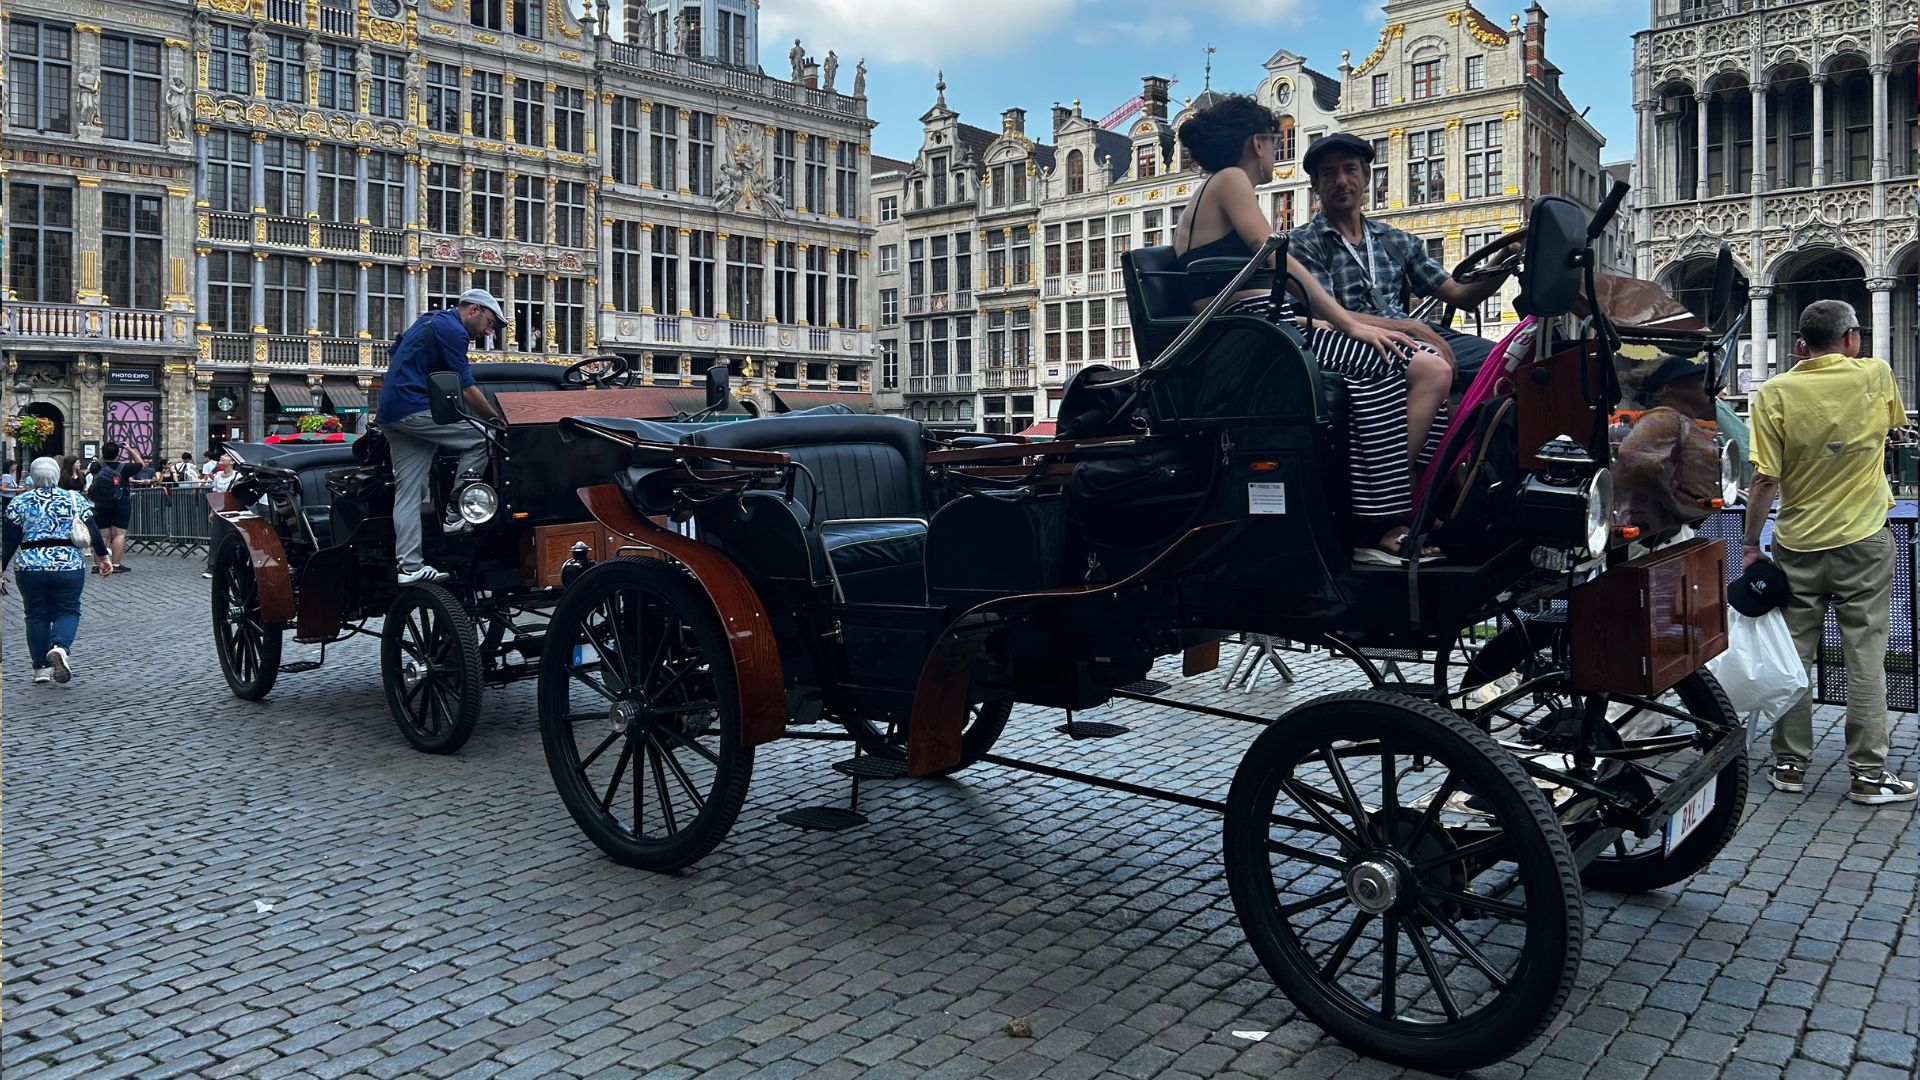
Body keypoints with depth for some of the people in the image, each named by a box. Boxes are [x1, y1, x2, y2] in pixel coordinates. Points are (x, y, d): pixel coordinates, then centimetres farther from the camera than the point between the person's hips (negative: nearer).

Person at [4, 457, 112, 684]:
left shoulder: (20, 502, 2)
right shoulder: (74, 499, 1)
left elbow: (11, 541, -1)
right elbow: (93, 533, 0)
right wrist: (103, 558, 11)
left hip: (29, 567, 1)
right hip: (68, 566, -1)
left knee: (36, 615, 11)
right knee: (67, 611, 7)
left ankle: (41, 668, 11)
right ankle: (61, 647, -22)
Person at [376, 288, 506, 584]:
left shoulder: (429, 320, 23)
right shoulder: (453, 331, -9)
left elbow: (395, 353, 33)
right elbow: (467, 390, -12)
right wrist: (498, 420, -4)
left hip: (390, 414, 10)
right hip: (415, 410, -10)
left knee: (407, 493, 4)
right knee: (480, 440, -7)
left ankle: (409, 566, 1)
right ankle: (455, 512, -6)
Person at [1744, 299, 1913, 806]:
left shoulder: (1774, 393, -8)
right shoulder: (1875, 375, -4)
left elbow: (1765, 480, -11)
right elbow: (1894, 423, 19)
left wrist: (1751, 545, -2)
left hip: (1797, 545, 0)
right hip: (1864, 541, 0)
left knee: (1793, 657, 8)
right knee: (1865, 659, 5)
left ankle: (1790, 764, 14)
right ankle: (1869, 774, 8)